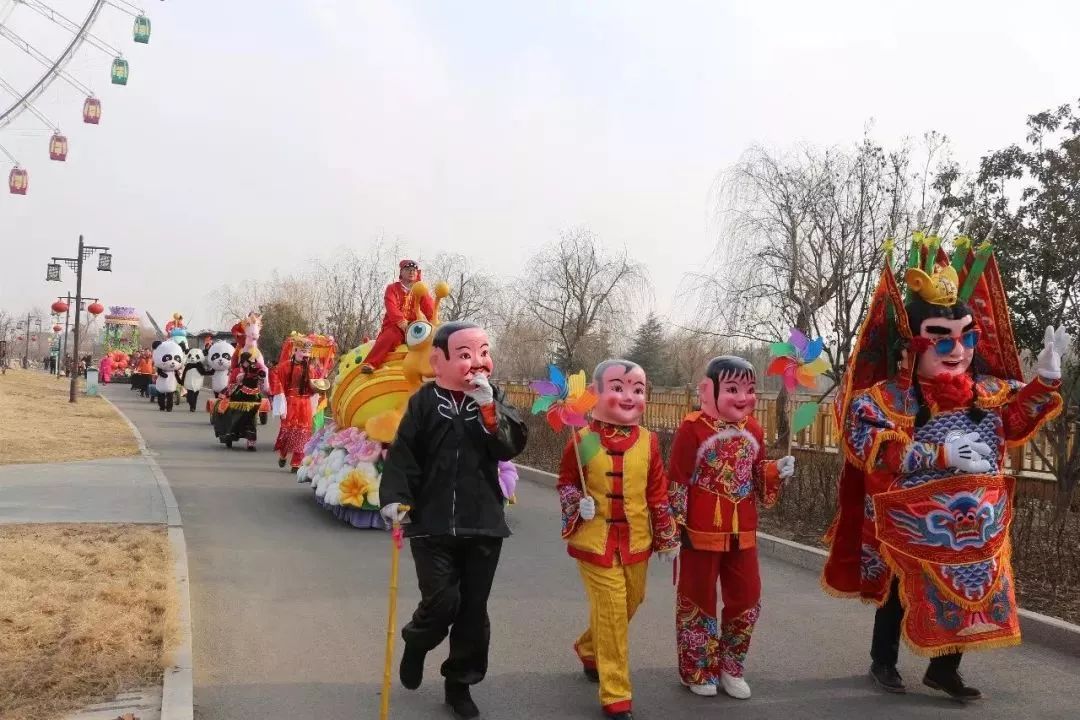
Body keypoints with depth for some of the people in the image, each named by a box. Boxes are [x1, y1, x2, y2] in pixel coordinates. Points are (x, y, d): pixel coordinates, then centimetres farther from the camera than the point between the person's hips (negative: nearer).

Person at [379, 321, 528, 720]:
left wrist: (488, 407, -20)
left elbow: (512, 446, -9)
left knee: (473, 609, 8)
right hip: (433, 525, -2)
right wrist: (395, 498, -17)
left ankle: (460, 683, 27)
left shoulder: (493, 399, 4)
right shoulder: (425, 401, -3)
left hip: (483, 525, 3)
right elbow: (402, 454, -5)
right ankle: (416, 643, 25)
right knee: (442, 602, -10)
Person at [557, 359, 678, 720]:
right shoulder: (582, 441, -10)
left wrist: (668, 538, 8)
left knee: (627, 607, 20)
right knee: (611, 616, -4)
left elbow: (658, 493, 5)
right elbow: (565, 483, 5)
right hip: (595, 543, -4)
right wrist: (577, 505, -15)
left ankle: (589, 650, 49)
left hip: (636, 543, 4)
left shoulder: (648, 441, -2)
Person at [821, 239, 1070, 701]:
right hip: (912, 524, -5)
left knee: (967, 594, 13)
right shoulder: (885, 397, -17)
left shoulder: (987, 391, 1)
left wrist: (1045, 377, -1)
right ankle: (883, 661, 34)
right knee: (900, 593, 12)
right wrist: (939, 455, -28)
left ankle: (944, 670, 33)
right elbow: (870, 449, -26)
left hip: (973, 525, 5)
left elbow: (1018, 421, 13)